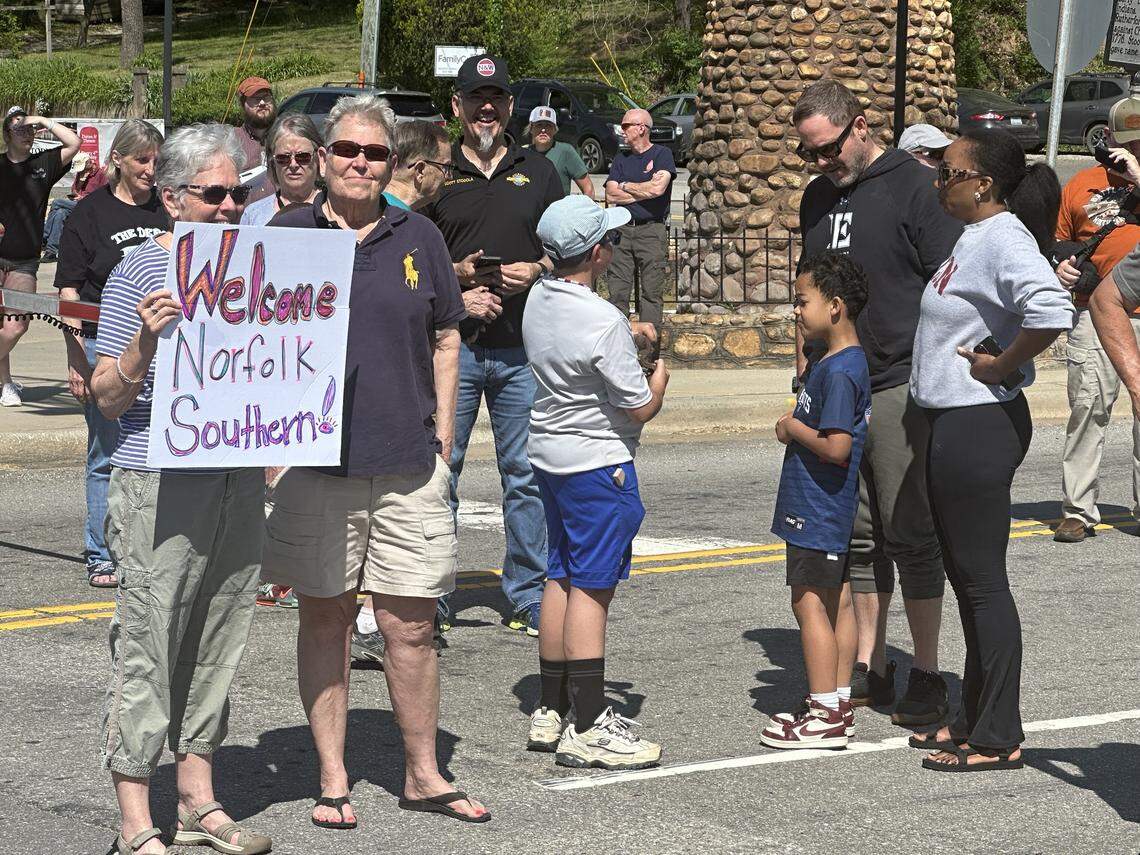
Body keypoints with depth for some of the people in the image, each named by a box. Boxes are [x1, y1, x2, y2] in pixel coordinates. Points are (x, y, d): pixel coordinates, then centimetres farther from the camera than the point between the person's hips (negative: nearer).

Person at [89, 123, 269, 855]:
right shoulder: (138, 273, -6)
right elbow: (108, 399, -7)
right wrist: (144, 340, -24)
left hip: (239, 481, 6)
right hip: (161, 484, -6)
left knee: (220, 640, 12)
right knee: (147, 644, -5)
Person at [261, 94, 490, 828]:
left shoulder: (419, 238, 8)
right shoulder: (286, 234, 3)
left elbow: (445, 339, 14)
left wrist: (441, 437, 7)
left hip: (408, 463, 1)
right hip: (316, 459, -1)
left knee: (412, 628, 3)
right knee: (325, 620, 7)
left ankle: (424, 774, 16)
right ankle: (333, 777, 16)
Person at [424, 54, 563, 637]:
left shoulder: (538, 173, 13)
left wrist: (535, 271, -6)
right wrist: (456, 275, -10)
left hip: (523, 348, 1)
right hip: (451, 345, -1)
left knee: (527, 475, 4)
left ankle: (528, 598, 12)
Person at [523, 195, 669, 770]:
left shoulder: (539, 300, 3)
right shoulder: (603, 322, -22)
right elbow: (642, 407, -15)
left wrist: (630, 343, 12)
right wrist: (659, 378, 5)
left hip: (549, 455, 9)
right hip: (597, 463, -9)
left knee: (560, 579, 14)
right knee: (591, 588, -6)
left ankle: (553, 711, 21)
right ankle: (587, 730, -5)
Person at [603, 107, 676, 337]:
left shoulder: (662, 154, 3)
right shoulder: (621, 160, 18)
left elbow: (657, 188, -14)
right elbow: (611, 196, 5)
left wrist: (625, 186, 0)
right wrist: (643, 192, -4)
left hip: (652, 230, -4)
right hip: (622, 230, 4)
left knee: (651, 292, -4)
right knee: (617, 292, -1)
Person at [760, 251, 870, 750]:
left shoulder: (839, 371, -20)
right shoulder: (841, 361, 12)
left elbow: (836, 446, -27)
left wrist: (792, 428, -13)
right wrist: (797, 427, 6)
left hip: (817, 509, -10)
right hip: (834, 511, 10)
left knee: (810, 601, -5)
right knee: (836, 601, 13)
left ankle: (825, 714, -3)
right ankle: (839, 704, 19)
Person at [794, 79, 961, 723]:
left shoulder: (916, 187, -7)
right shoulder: (819, 197, 15)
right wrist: (804, 375, 18)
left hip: (901, 389, -7)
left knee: (911, 535, -3)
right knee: (857, 536, 9)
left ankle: (928, 676, 4)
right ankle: (870, 669, 16)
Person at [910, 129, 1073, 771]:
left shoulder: (1003, 238, -18)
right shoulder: (976, 237, 13)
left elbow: (1052, 311, -35)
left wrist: (1001, 366, -22)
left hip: (980, 425, -11)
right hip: (956, 423, 11)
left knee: (983, 580, -5)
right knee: (966, 575, 16)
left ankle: (999, 740, 1)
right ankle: (976, 720, 26)